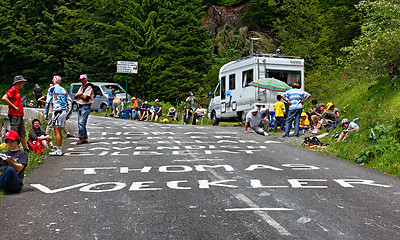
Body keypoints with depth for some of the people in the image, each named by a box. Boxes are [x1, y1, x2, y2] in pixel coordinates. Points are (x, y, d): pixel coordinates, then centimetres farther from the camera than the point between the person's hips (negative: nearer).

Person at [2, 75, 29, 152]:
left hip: (19, 115, 9)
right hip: (14, 115, -9)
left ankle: (25, 149, 20)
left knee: (22, 134, 13)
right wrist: (14, 107, -18)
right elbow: (4, 98, -21)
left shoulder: (17, 91, 18)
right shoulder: (13, 89, -9)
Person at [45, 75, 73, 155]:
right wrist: (68, 114, 20)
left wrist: (46, 114, -1)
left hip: (57, 112, -6)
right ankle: (58, 148, 21)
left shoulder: (52, 89, 1)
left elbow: (48, 102, -4)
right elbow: (70, 102, 16)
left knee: (57, 131, -7)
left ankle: (58, 151, -10)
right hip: (64, 112, 6)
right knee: (59, 131, 16)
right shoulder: (64, 90, 18)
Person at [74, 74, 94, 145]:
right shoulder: (81, 87, 19)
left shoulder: (89, 87, -7)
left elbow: (85, 97, -17)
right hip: (80, 106, 9)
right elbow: (75, 97, 13)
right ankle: (85, 138, 12)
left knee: (81, 123, -15)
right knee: (80, 123, 7)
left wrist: (79, 95, -1)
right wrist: (79, 94, -8)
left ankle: (81, 138, -12)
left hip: (86, 106, -9)